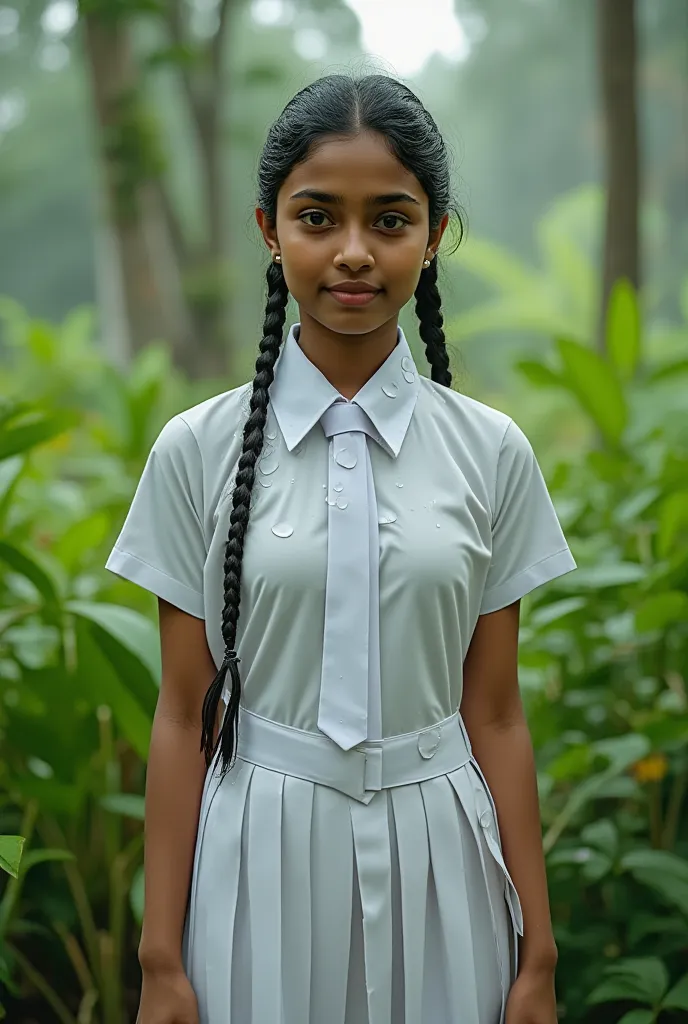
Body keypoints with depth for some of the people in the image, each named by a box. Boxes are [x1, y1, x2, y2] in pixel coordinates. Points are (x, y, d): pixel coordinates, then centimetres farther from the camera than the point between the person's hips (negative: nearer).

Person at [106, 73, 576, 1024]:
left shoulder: (491, 453, -3)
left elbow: (496, 714, 0)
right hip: (262, 866, -1)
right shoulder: (197, 450, -5)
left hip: (436, 869, 1)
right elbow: (183, 714, -2)